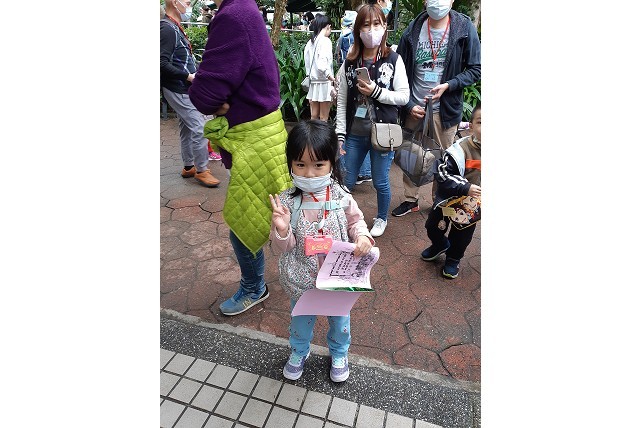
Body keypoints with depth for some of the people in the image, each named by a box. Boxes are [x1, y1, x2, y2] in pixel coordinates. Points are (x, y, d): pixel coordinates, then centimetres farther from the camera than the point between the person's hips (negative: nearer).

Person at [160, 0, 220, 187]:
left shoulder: (175, 27, 14)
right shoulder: (167, 29, -16)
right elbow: (163, 63, -23)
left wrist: (195, 72, 9)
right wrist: (188, 76, -21)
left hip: (183, 89, 10)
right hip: (179, 90, -10)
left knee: (187, 128, 14)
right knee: (200, 128, -9)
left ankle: (188, 167, 24)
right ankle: (201, 170, 1)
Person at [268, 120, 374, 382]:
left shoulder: (341, 197, -17)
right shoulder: (286, 201, -19)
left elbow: (356, 221, 1)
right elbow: (281, 248, -14)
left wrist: (362, 236, -21)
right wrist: (281, 230, -36)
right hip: (302, 279, 0)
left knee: (339, 319, 25)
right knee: (301, 320, 26)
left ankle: (339, 353, 56)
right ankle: (299, 352, 57)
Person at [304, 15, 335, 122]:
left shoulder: (310, 42, 9)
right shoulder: (325, 41, -10)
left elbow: (307, 63, 9)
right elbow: (322, 64, -22)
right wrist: (332, 78, -26)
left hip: (312, 82, 7)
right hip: (324, 82, -7)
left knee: (313, 117, 10)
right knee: (323, 119, 0)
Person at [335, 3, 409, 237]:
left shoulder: (393, 60, -1)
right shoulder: (349, 63, 4)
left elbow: (404, 96, -3)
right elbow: (342, 102, 2)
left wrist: (376, 91, -16)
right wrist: (340, 133, -4)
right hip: (354, 133, 2)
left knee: (380, 181, 9)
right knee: (345, 181, 8)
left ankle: (382, 218, 34)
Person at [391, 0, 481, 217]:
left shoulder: (464, 28, -4)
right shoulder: (412, 31, 0)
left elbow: (475, 69, -2)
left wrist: (448, 85, -17)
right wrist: (409, 105, -6)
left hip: (445, 109, -2)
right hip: (414, 108, 2)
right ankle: (410, 200, 27)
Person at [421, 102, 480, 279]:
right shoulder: (461, 149, -22)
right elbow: (443, 176, -25)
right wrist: (465, 188, -33)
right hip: (449, 197, -2)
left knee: (463, 235, 17)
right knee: (433, 226, 15)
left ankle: (453, 258, 43)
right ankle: (440, 245, 47)